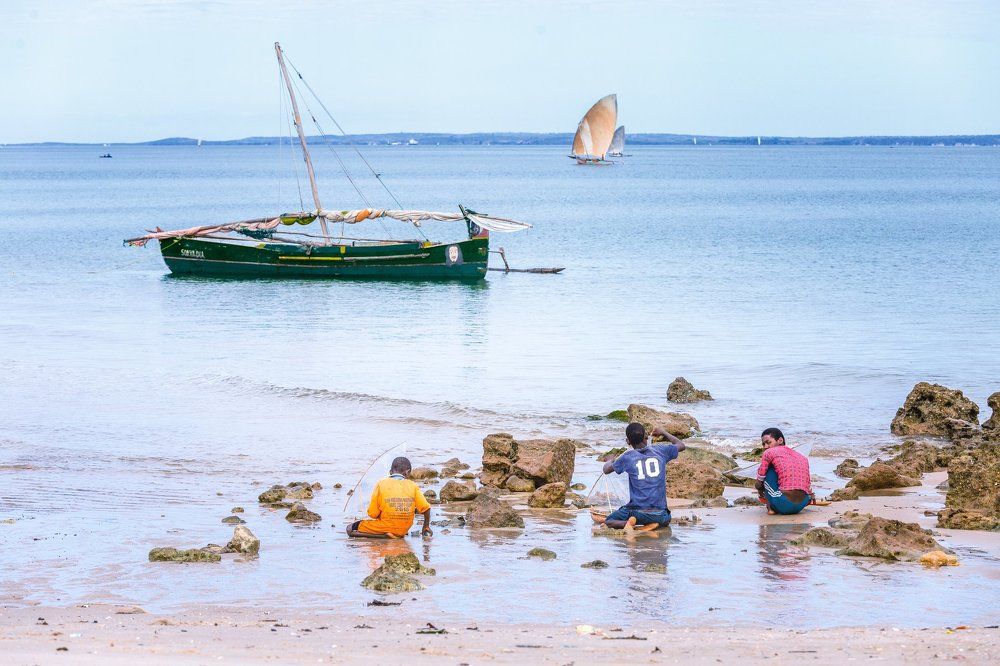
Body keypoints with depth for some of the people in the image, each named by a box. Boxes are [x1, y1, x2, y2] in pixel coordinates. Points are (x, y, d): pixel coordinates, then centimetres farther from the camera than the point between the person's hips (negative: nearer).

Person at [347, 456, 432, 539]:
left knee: (350, 528, 7)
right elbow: (425, 508, 1)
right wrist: (426, 527, 17)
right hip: (403, 530, 5)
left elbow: (373, 514, -4)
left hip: (385, 527, -5)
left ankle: (383, 535, -10)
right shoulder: (413, 486, 0)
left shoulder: (381, 484, -5)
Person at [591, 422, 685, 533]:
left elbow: (606, 470, 14)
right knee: (665, 520, 35)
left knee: (609, 521, 19)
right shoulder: (659, 450, 1)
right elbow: (681, 445, 21)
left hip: (637, 510, -2)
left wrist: (610, 461, 38)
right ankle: (653, 525, -1)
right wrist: (664, 433, 36)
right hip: (660, 513, 2)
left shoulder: (628, 457, -3)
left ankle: (629, 523, -13)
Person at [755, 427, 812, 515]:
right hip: (801, 505, 6)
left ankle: (770, 507, 14)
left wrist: (761, 494, 34)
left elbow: (759, 484, 11)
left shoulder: (769, 453, 4)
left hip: (783, 506, -6)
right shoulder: (802, 458, 20)